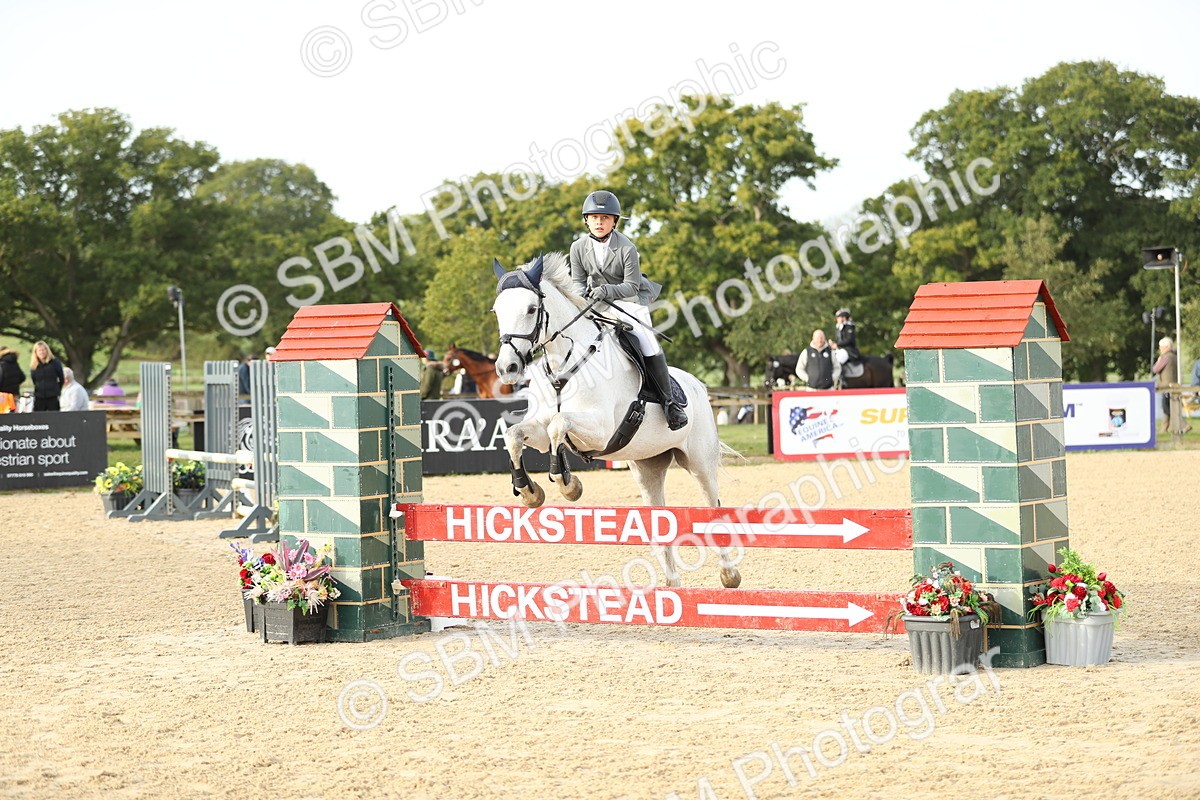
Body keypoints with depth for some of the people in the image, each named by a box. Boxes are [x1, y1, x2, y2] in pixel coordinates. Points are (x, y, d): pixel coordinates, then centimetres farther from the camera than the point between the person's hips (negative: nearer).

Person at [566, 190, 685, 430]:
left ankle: (668, 401, -12)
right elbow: (577, 281, -2)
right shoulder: (579, 248, -7)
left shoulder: (626, 248, -18)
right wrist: (582, 294, -26)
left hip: (629, 301, -5)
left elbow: (631, 286, -18)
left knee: (649, 345, -20)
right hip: (597, 303, 5)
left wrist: (609, 290, -38)